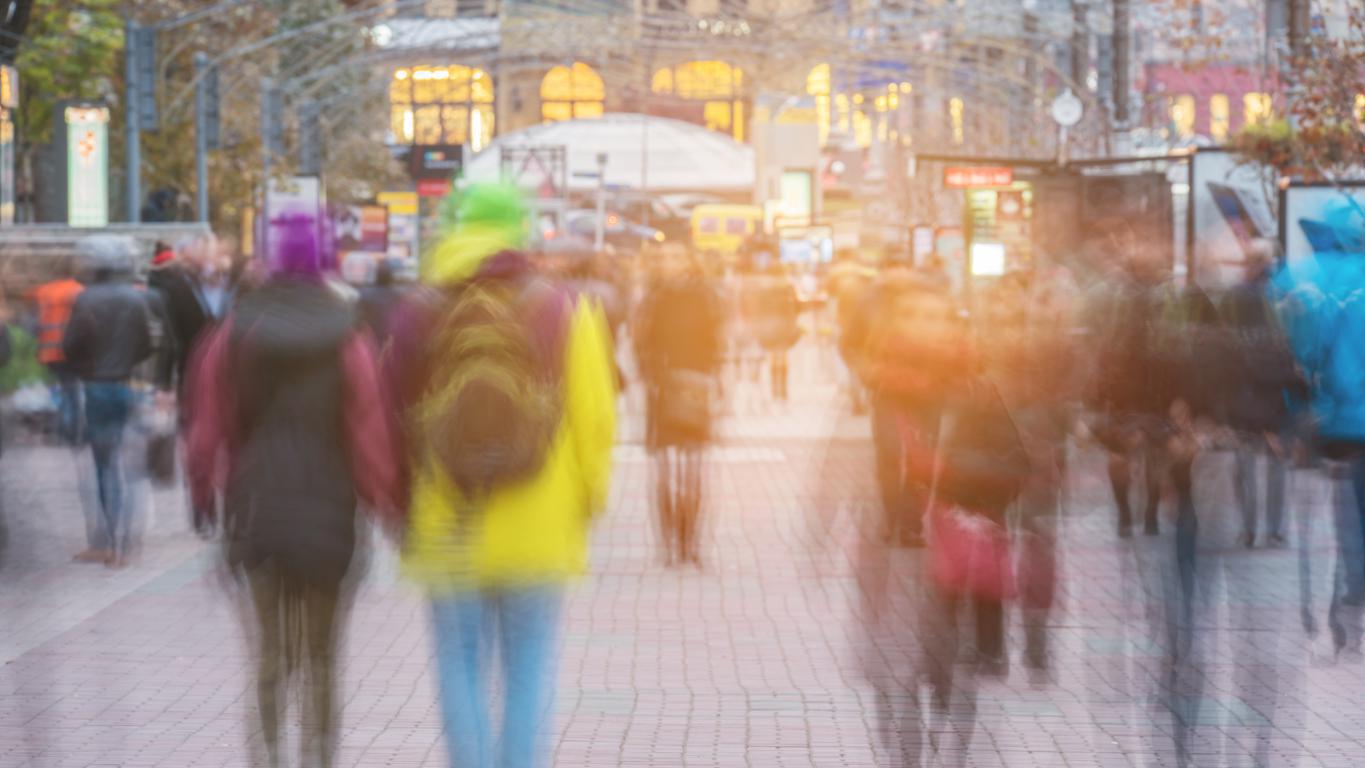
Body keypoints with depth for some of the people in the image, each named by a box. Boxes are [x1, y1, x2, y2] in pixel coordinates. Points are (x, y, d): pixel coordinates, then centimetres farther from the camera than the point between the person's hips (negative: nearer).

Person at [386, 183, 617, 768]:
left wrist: (403, 521, 14)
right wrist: (585, 502, 11)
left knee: (461, 671, 9)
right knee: (530, 675, 7)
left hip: (447, 532, 1)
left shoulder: (416, 318, -2)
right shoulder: (566, 315, -4)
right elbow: (595, 420, -3)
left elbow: (395, 423, 3)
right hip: (538, 533, 0)